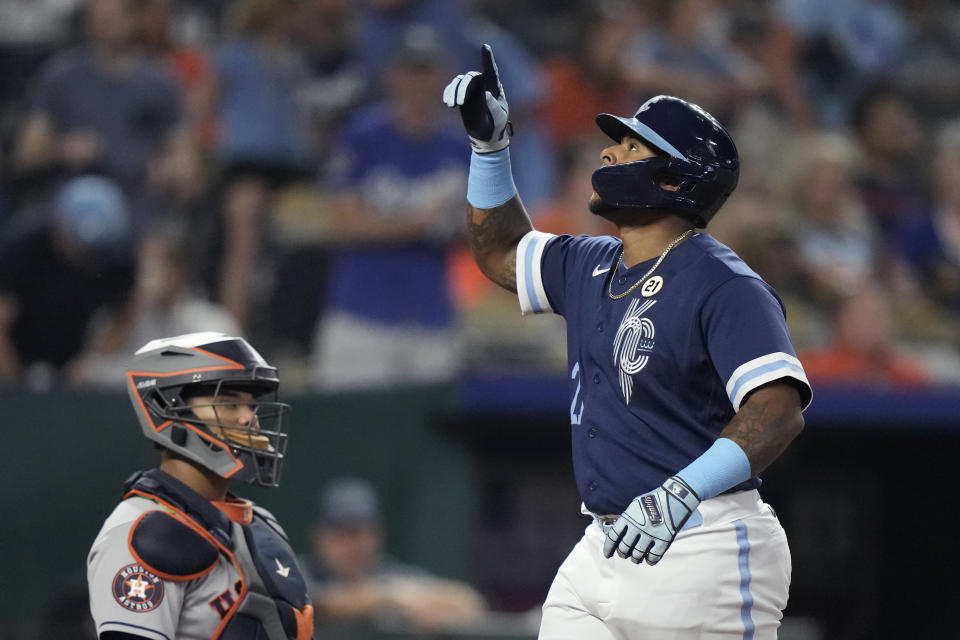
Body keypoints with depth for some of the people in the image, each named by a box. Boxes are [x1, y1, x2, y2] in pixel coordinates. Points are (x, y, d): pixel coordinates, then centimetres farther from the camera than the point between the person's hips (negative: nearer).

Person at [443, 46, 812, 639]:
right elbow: (502, 252, 34)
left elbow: (779, 410, -26)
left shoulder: (725, 287, -14)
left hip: (702, 556, -8)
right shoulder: (591, 268, 14)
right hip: (606, 547, 8)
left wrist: (682, 493, -40)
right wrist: (490, 143, 20)